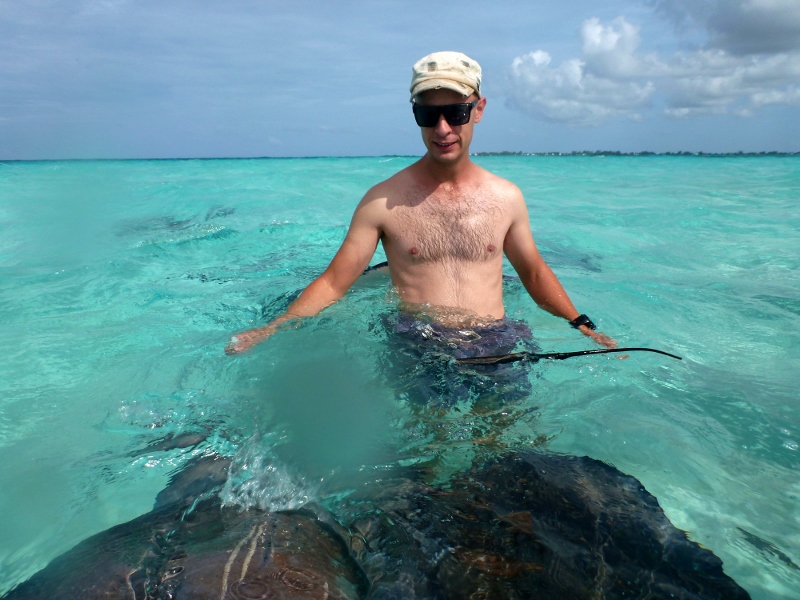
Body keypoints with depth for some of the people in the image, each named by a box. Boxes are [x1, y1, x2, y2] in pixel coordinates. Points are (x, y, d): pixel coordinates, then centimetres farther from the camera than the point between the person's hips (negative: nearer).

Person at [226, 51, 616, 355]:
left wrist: (581, 324, 11)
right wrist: (270, 330, -10)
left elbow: (533, 272, 18)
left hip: (493, 347, 2)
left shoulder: (507, 198, 5)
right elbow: (333, 283, -2)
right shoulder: (382, 201, -3)